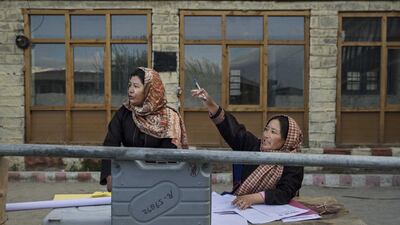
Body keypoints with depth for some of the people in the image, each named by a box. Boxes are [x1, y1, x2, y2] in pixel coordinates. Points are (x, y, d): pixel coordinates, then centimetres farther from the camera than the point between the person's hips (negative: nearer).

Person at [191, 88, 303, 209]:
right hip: (237, 205, 4)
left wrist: (254, 198, -34)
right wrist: (211, 105, -19)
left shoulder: (294, 166, -6)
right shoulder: (255, 147, 5)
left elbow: (284, 194, -19)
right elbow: (233, 129, -6)